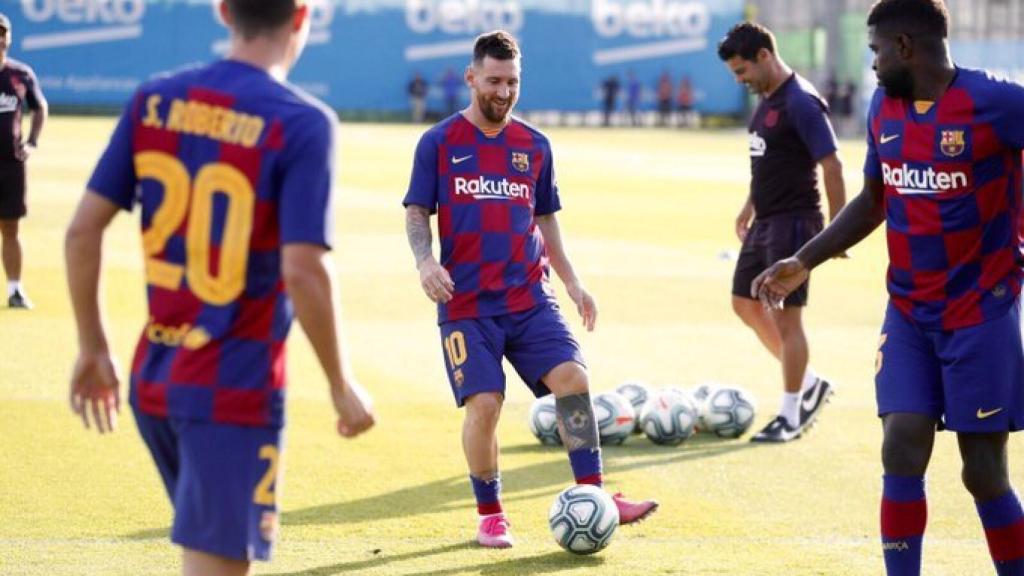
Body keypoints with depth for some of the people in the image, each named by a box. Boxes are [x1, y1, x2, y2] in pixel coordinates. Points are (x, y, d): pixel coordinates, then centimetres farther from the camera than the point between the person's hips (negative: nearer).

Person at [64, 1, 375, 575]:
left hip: (154, 378, 6)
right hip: (236, 391, -6)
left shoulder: (154, 101, 3)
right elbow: (303, 272, -19)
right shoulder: (303, 124, -13)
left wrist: (94, 349, 14)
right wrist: (343, 386, -7)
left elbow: (83, 230, 3)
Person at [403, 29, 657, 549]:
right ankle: (489, 515, 9)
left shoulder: (534, 146, 12)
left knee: (572, 378, -14)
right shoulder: (439, 143, 1)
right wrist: (425, 262, -18)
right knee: (484, 404, -11)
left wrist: (572, 282, 13)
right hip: (467, 303, -3)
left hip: (530, 296, 3)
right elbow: (416, 212, 1)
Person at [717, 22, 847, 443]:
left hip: (794, 222, -10)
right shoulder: (766, 99, 11)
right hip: (765, 222, 10)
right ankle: (808, 384, 24)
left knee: (787, 315, -5)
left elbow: (831, 165, -20)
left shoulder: (800, 103, -18)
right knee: (745, 303, 14)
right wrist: (750, 206, 22)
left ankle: (791, 416, 4)